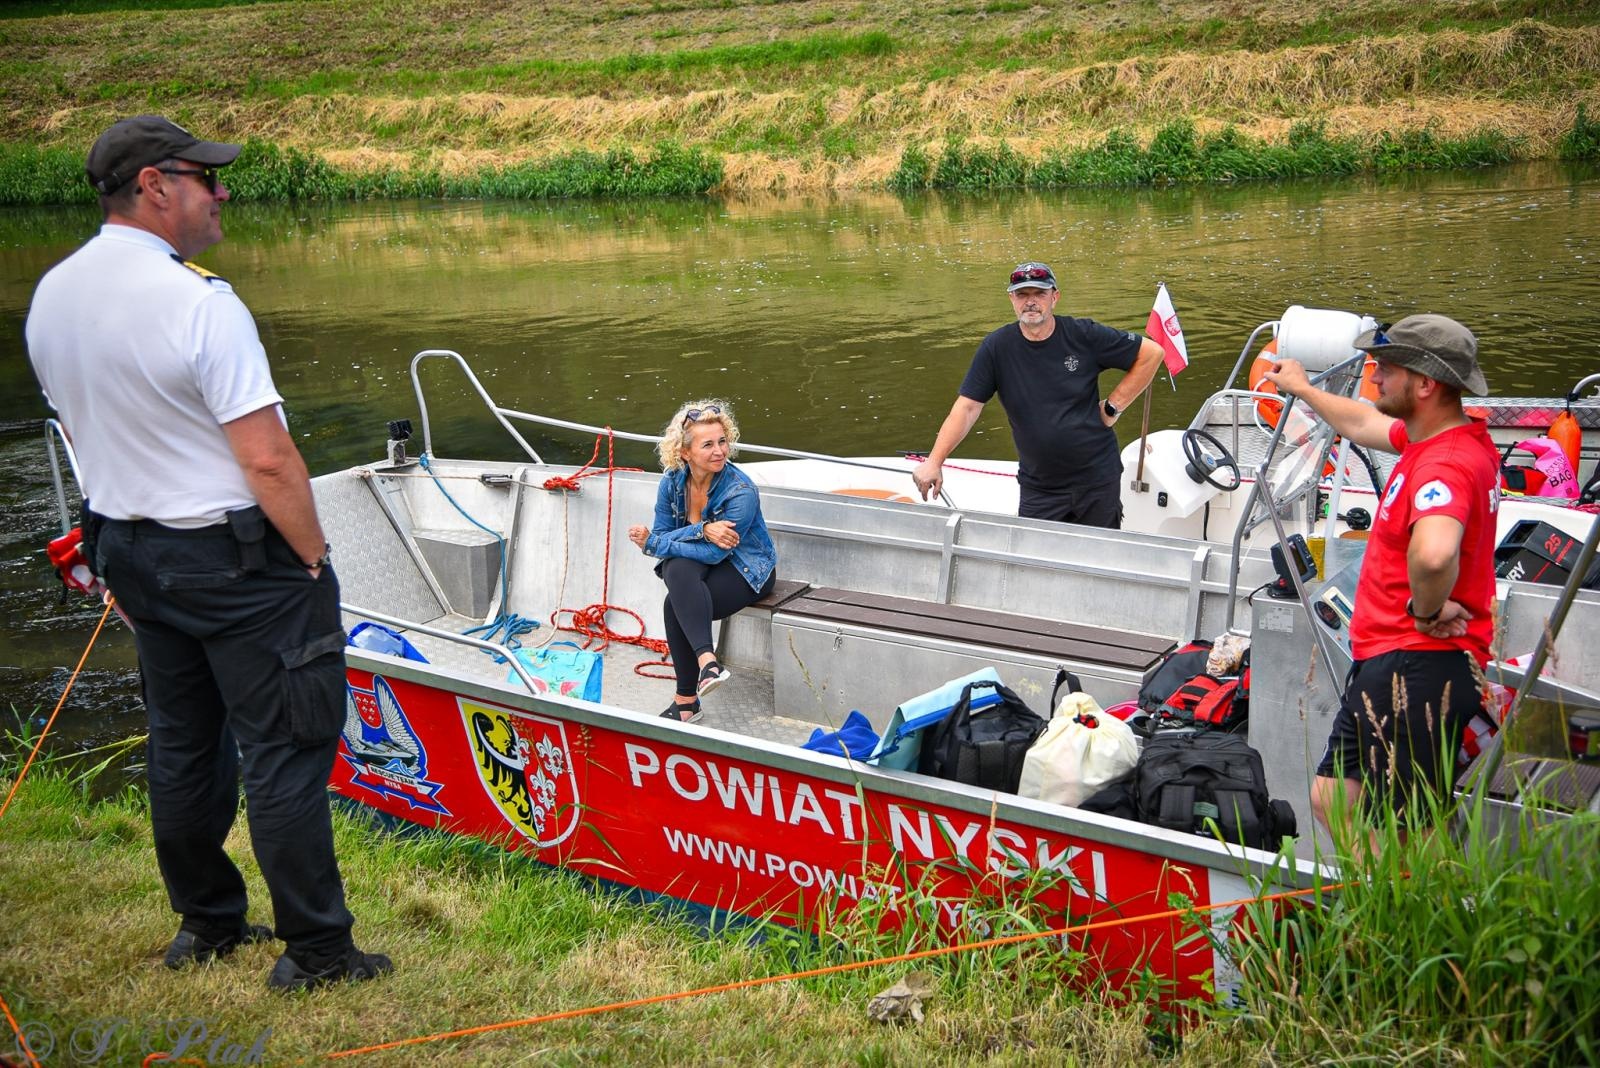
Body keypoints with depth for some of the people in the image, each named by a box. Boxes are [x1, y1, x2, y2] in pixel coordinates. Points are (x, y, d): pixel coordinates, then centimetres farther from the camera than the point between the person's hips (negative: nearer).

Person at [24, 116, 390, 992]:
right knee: (285, 750, 1)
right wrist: (314, 558, -11)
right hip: (237, 558, -8)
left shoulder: (49, 297, 4)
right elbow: (268, 462, -22)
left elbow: (82, 429, 13)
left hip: (130, 550, 8)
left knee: (181, 744, 19)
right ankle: (314, 949, 9)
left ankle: (203, 922, 32)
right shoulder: (196, 302, -22)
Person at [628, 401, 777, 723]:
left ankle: (686, 701, -26)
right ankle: (707, 661, -41)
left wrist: (652, 543, -18)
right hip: (692, 568, 5)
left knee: (676, 605, -31)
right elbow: (661, 533, -7)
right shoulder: (672, 481, -7)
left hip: (746, 571, -5)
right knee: (678, 569, -33)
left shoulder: (741, 492, -24)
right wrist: (702, 531, -27)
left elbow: (713, 553, -25)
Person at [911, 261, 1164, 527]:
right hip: (1038, 489, 1)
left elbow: (1152, 352, -1)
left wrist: (1114, 406, -5)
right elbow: (967, 407, -9)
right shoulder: (996, 348, -6)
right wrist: (934, 462, -20)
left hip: (1098, 478, 0)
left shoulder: (1084, 336, -9)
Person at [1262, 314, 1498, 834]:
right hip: (1389, 663, 11)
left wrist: (1427, 611, -24)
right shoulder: (1435, 439, 12)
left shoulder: (1446, 463, -22)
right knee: (1332, 798, 16)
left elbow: (1433, 553, -43)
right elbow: (1365, 424, 34)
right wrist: (1302, 389, 47)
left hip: (1416, 670, -11)